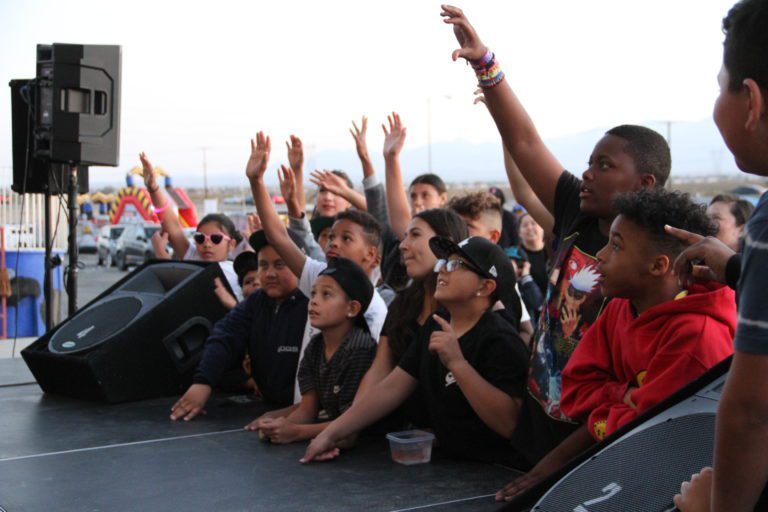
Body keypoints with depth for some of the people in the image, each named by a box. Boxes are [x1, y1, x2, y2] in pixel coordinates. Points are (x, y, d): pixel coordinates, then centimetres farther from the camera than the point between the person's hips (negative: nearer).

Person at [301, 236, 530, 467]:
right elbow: (390, 389, 7)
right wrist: (332, 433, -1)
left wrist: (457, 363, -29)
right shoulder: (436, 326, 9)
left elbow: (511, 424, -24)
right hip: (449, 465, 6)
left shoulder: (500, 340, -15)